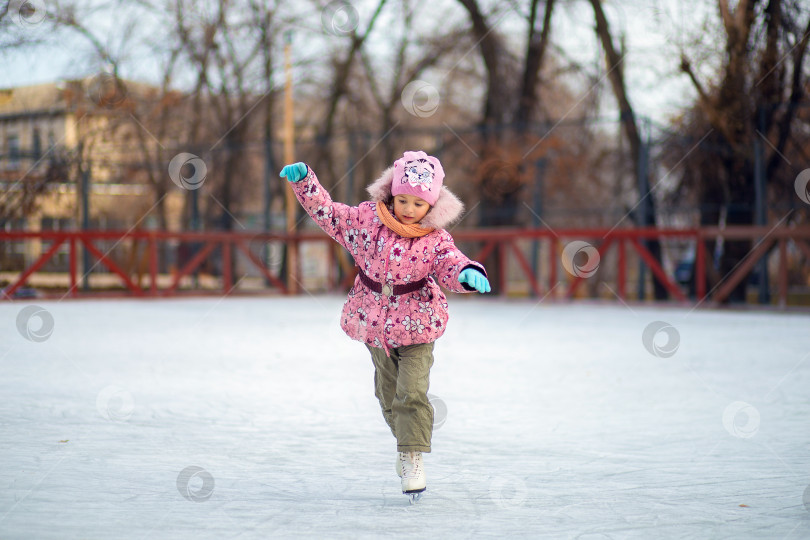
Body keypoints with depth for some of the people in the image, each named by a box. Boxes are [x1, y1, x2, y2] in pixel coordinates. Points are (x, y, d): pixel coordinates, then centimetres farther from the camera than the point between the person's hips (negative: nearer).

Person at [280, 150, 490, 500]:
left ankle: (412, 459, -5)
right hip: (374, 321, 3)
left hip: (417, 325, -3)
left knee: (412, 392, -12)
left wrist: (468, 274, -44)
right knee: (388, 392, 16)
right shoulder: (366, 218, -7)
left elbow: (450, 265, -20)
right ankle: (405, 440, 38)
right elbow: (326, 212, 0)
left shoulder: (435, 239, -11)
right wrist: (304, 181, -10)